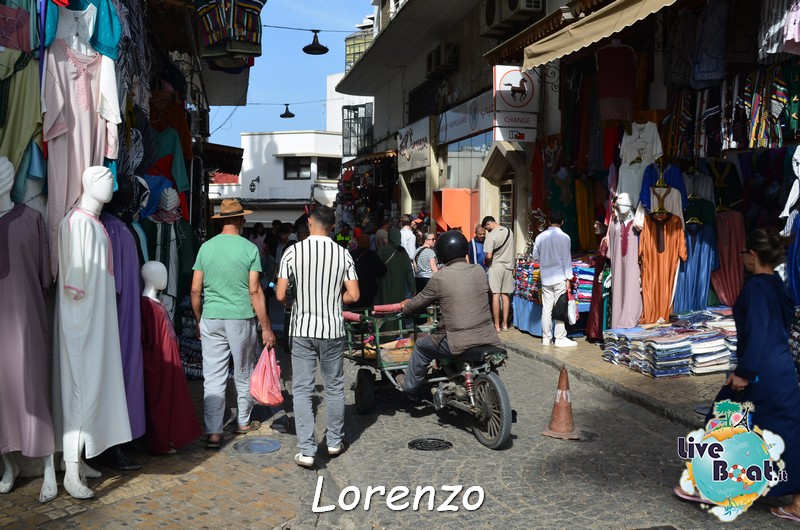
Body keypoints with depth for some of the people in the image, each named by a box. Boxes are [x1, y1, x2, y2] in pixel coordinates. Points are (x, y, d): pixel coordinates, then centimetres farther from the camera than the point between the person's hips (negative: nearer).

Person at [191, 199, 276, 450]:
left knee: (213, 377, 4)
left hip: (211, 319, 2)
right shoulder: (250, 249, -6)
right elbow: (255, 291, -9)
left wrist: (199, 321, 17)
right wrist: (266, 327, -4)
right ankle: (243, 422, 30)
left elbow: (195, 290, 3)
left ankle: (213, 432, 2)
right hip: (241, 319, -2)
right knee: (243, 374, 15)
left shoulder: (206, 247, 2)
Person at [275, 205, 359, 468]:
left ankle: (306, 450, -1)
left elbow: (280, 295, -8)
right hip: (332, 329, 2)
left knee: (302, 389, 3)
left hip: (302, 329, -1)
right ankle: (334, 441, 26)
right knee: (334, 387, 15)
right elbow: (353, 295, -4)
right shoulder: (342, 254, -3)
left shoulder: (293, 251, -7)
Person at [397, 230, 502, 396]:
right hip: (487, 338, 4)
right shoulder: (479, 271, 4)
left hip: (459, 343, -4)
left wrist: (406, 307, 30)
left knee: (421, 347, 21)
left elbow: (420, 302, 6)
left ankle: (410, 385, 36)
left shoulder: (439, 278, -8)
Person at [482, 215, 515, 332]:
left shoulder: (491, 235, -15)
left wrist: (485, 262, 2)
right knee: (505, 295, 9)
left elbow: (489, 256, -19)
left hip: (496, 266, -6)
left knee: (495, 295, -2)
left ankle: (497, 325, 0)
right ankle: (505, 324, 13)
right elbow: (511, 250, 10)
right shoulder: (509, 231, 4)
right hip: (508, 266, 6)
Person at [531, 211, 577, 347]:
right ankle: (560, 338, 3)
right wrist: (568, 278, -5)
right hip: (559, 277, -4)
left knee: (546, 308, 8)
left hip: (546, 278, 4)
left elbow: (535, 256, 9)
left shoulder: (540, 237, 2)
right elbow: (566, 259, -9)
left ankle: (546, 337, 13)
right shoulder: (564, 237, -10)